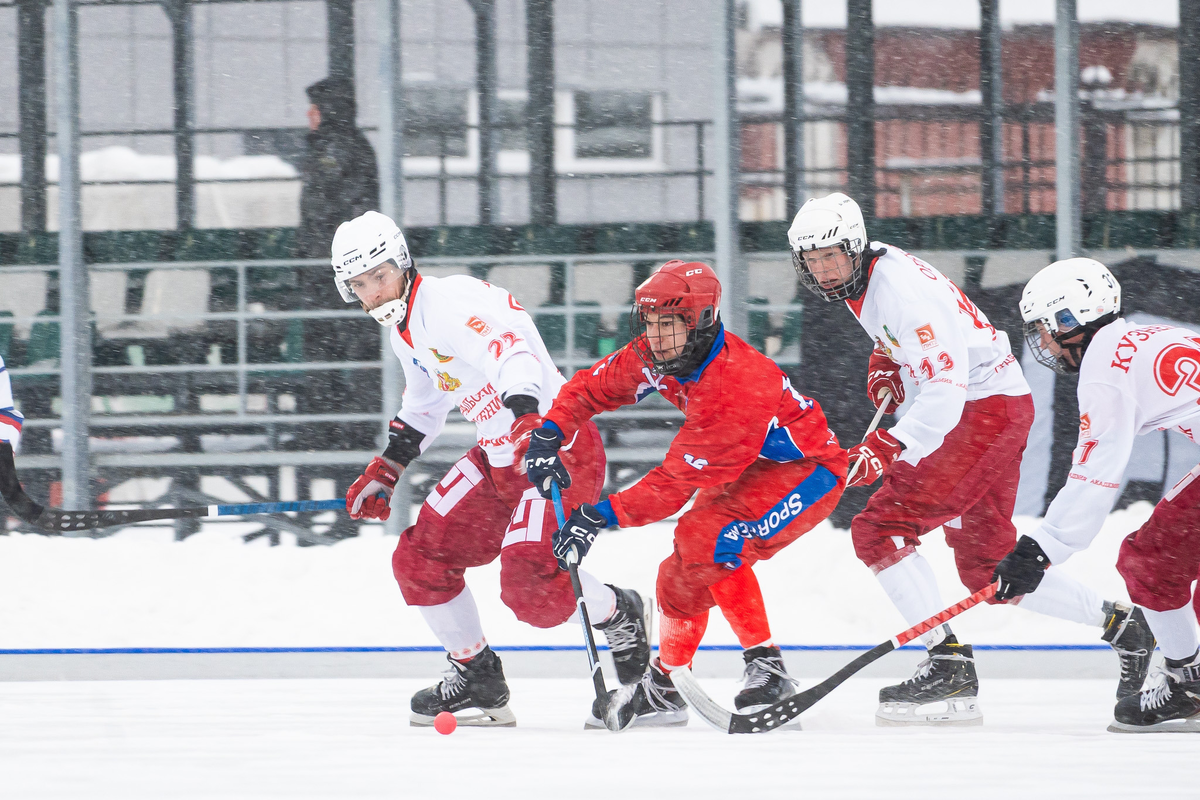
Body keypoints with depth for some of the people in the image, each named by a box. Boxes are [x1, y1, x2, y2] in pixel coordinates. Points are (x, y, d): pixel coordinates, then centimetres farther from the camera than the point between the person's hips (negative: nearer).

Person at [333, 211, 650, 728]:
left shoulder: (447, 301, -20)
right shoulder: (404, 330, 13)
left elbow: (510, 351, -37)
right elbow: (421, 408, 31)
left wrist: (526, 418, -53)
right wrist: (384, 472, 26)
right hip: (498, 454, 10)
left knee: (529, 584, -23)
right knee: (419, 557, 3)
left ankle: (623, 618, 7)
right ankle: (477, 682, 18)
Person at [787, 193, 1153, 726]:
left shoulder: (902, 289, -24)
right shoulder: (863, 280, 7)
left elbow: (946, 388, -32)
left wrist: (888, 448, -43)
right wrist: (885, 366, 11)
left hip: (987, 407, -10)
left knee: (879, 529, -17)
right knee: (987, 568, 15)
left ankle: (948, 666, -17)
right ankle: (1122, 627, 23)